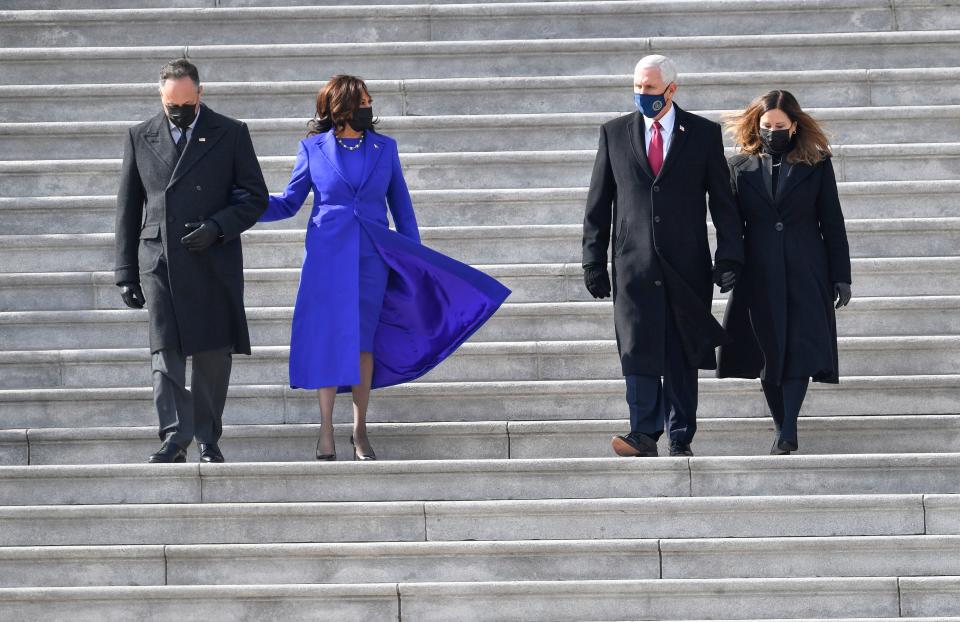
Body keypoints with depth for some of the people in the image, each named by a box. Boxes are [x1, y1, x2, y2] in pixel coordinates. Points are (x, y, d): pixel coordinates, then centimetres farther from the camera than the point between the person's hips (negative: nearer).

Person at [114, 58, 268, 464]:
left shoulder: (231, 134, 6)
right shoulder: (141, 138, 10)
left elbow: (256, 197, 6)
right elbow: (128, 208, 11)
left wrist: (217, 227, -11)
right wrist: (126, 271, 6)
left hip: (213, 262, 0)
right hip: (159, 260, 0)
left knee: (213, 354, 3)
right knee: (166, 351, -10)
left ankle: (208, 441, 12)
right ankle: (175, 438, -15)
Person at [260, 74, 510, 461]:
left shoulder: (384, 148, 7)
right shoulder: (314, 148, 3)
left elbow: (401, 207, 11)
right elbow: (289, 203, 7)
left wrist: (415, 259, 8)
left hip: (372, 255, 1)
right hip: (327, 255, -1)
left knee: (362, 341, -3)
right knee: (327, 341, -3)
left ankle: (359, 430, 6)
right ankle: (326, 433, 3)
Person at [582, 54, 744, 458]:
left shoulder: (703, 134, 5)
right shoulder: (615, 133, 8)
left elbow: (723, 201, 6)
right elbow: (598, 204, 10)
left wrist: (729, 258, -2)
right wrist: (594, 261, 4)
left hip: (686, 264, 0)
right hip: (635, 262, 0)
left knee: (681, 354, 3)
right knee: (638, 349, -11)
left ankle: (680, 441, 9)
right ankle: (643, 434, -11)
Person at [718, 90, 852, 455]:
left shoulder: (817, 165, 4)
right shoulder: (741, 167, 7)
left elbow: (832, 223, 5)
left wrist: (841, 275, 2)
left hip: (805, 274, -1)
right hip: (759, 276, 2)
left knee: (800, 349, -11)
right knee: (769, 353, 3)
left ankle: (787, 433, -15)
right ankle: (783, 431, 12)